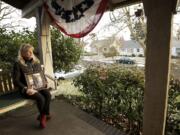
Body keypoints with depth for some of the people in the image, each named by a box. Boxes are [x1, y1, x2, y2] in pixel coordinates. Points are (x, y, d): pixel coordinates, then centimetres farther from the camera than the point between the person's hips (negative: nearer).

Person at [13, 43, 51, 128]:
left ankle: (43, 116, -2)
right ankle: (45, 115, 3)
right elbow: (16, 81, -10)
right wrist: (26, 89, -24)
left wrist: (45, 82, -1)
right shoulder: (18, 64, -6)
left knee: (48, 94, -24)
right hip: (27, 89, -4)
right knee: (40, 98, -28)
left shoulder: (36, 62, 10)